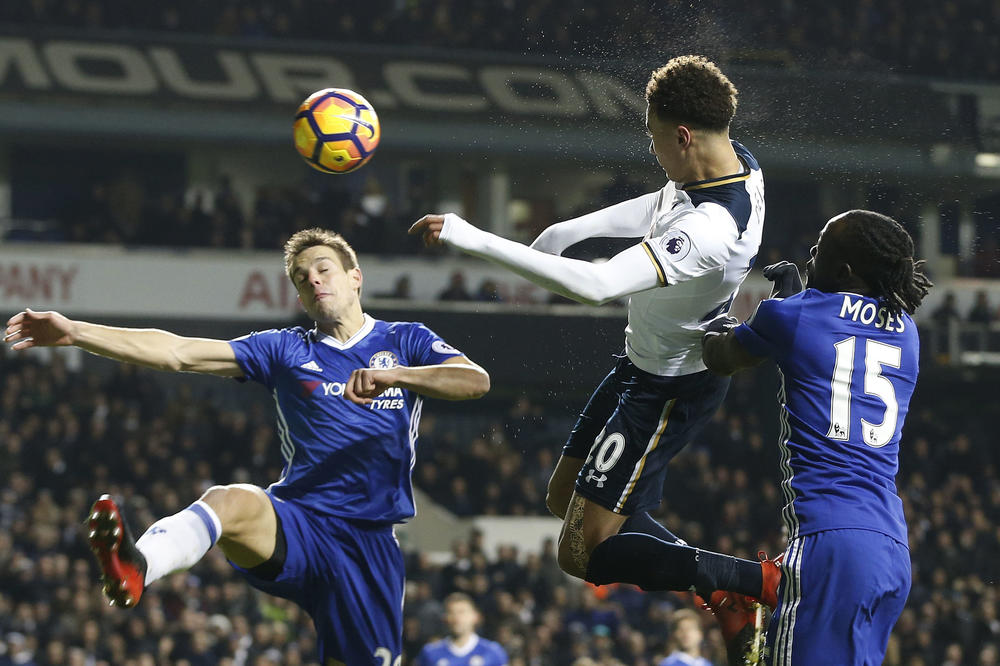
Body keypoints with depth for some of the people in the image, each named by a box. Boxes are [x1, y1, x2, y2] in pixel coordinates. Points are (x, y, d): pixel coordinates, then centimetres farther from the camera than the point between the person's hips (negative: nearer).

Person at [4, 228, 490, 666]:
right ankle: (135, 568, -66)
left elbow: (475, 381, -7)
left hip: (371, 543, 2)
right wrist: (74, 332, -4)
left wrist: (392, 375, -23)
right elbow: (176, 352, 7)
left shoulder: (405, 342, 12)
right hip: (296, 526, -1)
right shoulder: (286, 350, 14)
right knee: (230, 501, -34)